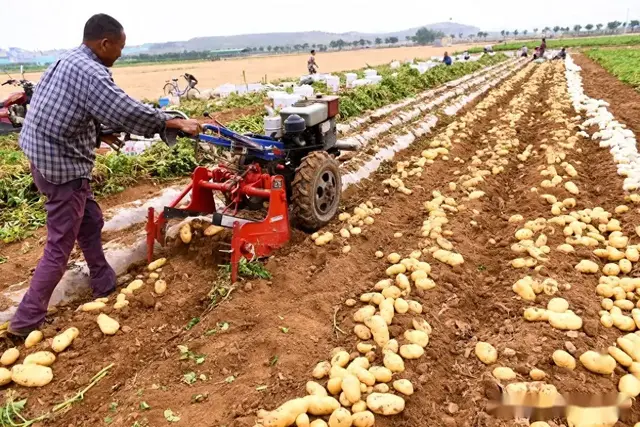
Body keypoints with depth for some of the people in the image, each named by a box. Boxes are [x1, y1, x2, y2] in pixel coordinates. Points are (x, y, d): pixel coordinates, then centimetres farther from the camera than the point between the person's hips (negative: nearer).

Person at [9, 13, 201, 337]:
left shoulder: (68, 61, 11)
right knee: (59, 246, 0)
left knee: (90, 221, 21)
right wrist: (176, 123, -18)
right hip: (62, 165, -10)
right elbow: (128, 112, -27)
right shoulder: (88, 72, -21)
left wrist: (101, 135, 21)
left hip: (45, 157, 10)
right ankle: (26, 321, 11)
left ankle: (104, 285, 36)